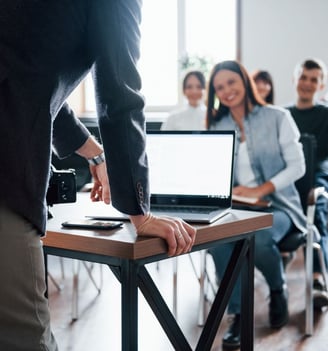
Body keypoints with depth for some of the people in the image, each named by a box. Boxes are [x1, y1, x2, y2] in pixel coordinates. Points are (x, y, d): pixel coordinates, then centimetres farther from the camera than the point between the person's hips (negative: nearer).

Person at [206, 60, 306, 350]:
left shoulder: (277, 117, -1)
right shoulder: (217, 127, 11)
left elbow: (297, 166, -6)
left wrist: (260, 190, -20)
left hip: (277, 205, -3)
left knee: (257, 238, -37)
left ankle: (278, 290, -2)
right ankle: (239, 314, -17)